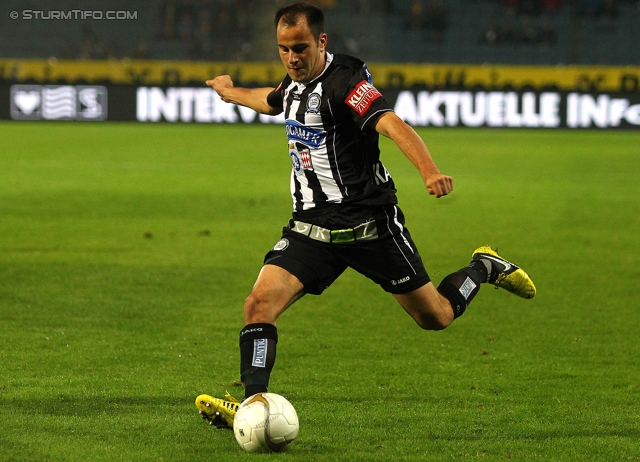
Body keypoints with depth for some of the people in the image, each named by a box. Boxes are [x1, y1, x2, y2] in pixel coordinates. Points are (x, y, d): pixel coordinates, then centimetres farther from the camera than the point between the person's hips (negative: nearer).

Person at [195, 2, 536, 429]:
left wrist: (429, 170, -51)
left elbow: (392, 124, -33)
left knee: (436, 317, 6)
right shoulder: (296, 83, 7)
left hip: (369, 223, -6)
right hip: (312, 226, 6)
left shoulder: (343, 82, -17)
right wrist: (231, 92, 55)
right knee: (260, 302, -16)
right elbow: (271, 101, 34)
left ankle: (484, 269, 35)